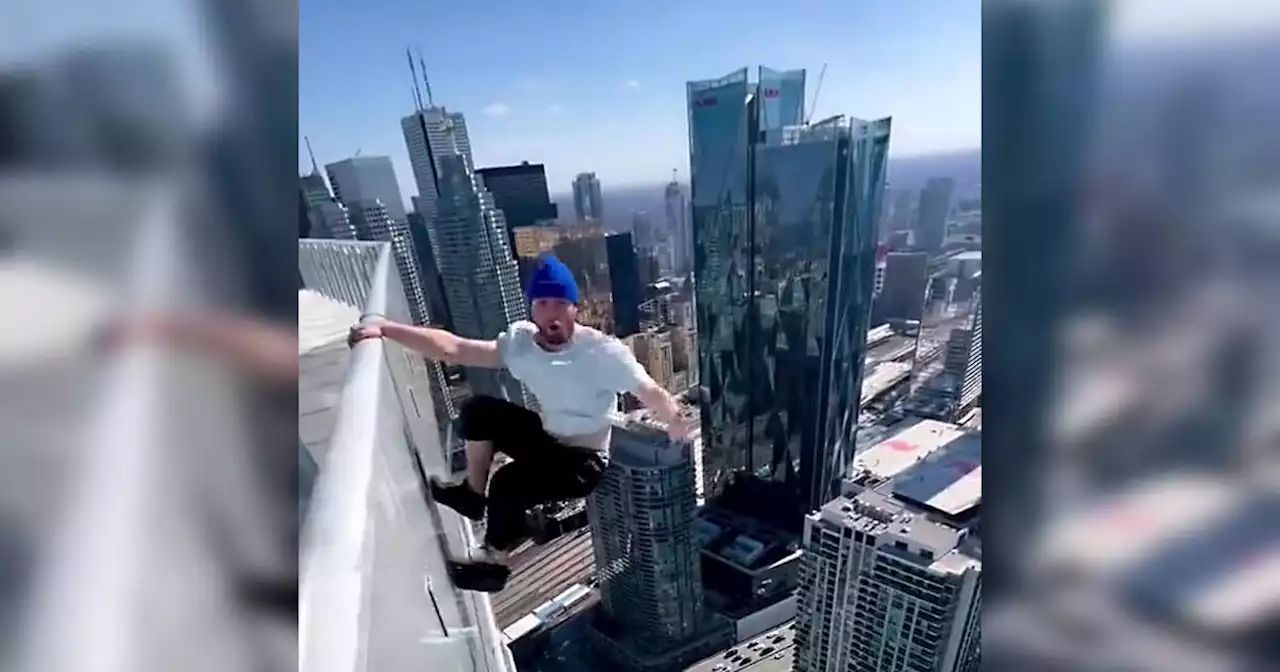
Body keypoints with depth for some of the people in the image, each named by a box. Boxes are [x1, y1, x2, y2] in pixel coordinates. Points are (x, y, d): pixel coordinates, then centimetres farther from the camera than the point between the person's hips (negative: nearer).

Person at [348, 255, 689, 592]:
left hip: (585, 459, -6)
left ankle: (494, 560, 4)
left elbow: (651, 392, -25)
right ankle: (473, 494, 16)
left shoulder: (603, 350, -23)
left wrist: (675, 422, -40)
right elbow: (452, 348, -15)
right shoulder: (520, 341, -10)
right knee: (478, 410, -5)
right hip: (547, 437, 6)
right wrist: (385, 328, -21)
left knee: (508, 482, -25)